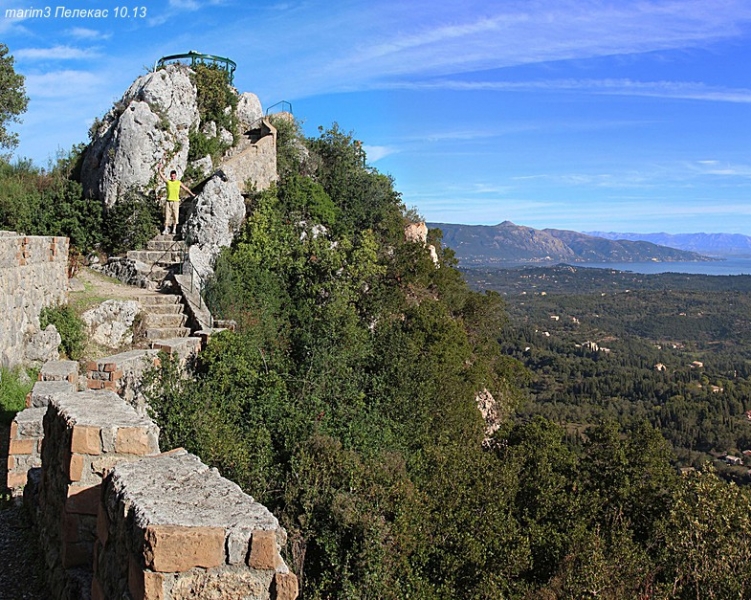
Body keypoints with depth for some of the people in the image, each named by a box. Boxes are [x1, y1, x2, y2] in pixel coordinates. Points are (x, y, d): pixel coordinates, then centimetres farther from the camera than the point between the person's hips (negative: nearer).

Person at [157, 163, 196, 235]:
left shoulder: (179, 182, 4)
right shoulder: (168, 181, 3)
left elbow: (185, 188, 16)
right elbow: (161, 175, -6)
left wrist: (192, 194, 25)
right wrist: (160, 168, -21)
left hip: (176, 201, 0)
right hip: (168, 201, 0)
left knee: (175, 215, 2)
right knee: (167, 216, -1)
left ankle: (174, 229, 11)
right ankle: (166, 229, 1)